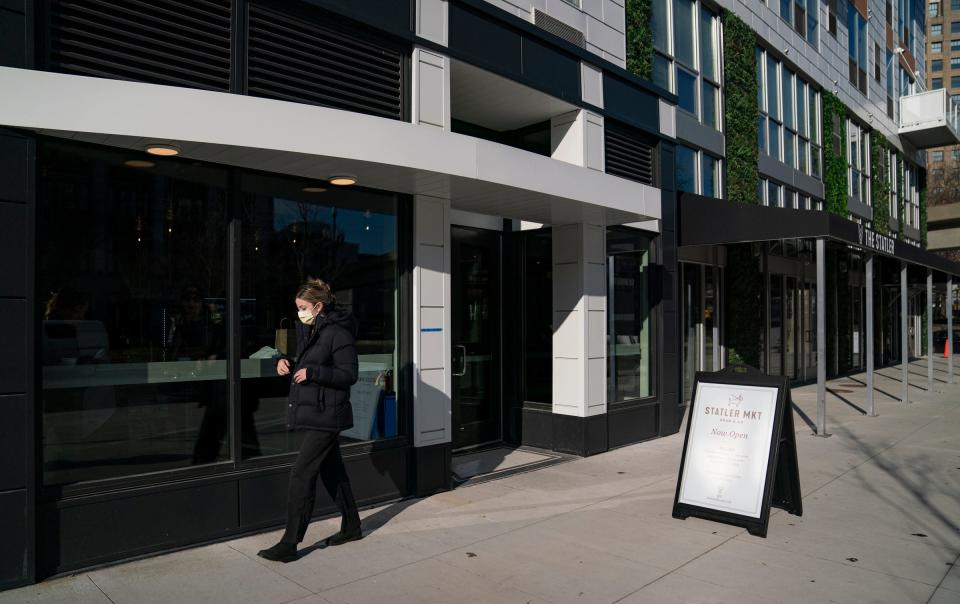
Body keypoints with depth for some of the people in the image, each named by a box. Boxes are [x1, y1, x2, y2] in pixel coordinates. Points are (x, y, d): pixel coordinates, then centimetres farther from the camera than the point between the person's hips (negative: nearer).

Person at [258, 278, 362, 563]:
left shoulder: (337, 333, -14)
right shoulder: (306, 330, 13)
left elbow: (349, 375, -16)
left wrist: (313, 372, -24)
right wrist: (287, 363, 2)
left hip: (326, 416, -9)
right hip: (315, 414, 9)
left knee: (301, 475, -7)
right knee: (332, 471, 16)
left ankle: (289, 544, 1)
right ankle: (351, 526, 30)